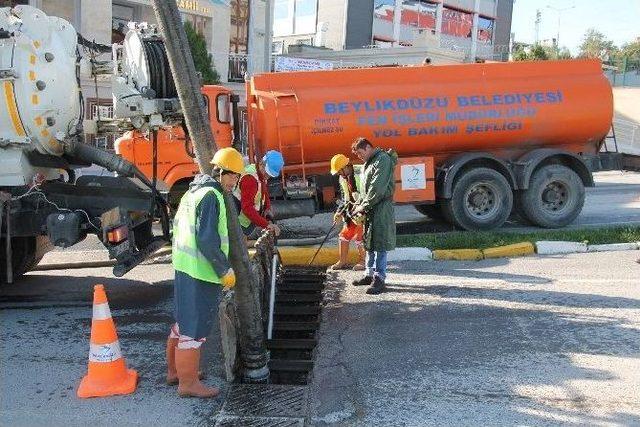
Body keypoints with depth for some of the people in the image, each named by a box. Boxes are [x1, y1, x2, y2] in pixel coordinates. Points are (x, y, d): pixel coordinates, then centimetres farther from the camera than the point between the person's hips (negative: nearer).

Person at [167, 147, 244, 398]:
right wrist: (225, 270, -16)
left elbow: (177, 227, 22)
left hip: (183, 267, 10)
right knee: (195, 328, -2)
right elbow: (208, 240, -23)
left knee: (183, 322, 20)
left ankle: (175, 370, 34)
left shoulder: (193, 192, 15)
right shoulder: (211, 196, -16)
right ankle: (188, 383, 6)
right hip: (201, 273, -10)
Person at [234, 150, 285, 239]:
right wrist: (266, 224, -36)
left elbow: (265, 192, 22)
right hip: (240, 225, -10)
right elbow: (247, 208, -33)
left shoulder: (262, 174, 3)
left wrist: (268, 208, 3)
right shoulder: (250, 178, -27)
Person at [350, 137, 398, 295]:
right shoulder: (369, 163, 19)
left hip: (381, 208, -10)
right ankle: (370, 274, 21)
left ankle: (379, 278, -4)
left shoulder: (383, 160, -12)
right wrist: (359, 205, 7)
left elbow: (377, 188, -19)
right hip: (370, 209, 10)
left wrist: (364, 206, -14)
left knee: (379, 244, -7)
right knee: (369, 242, 13)